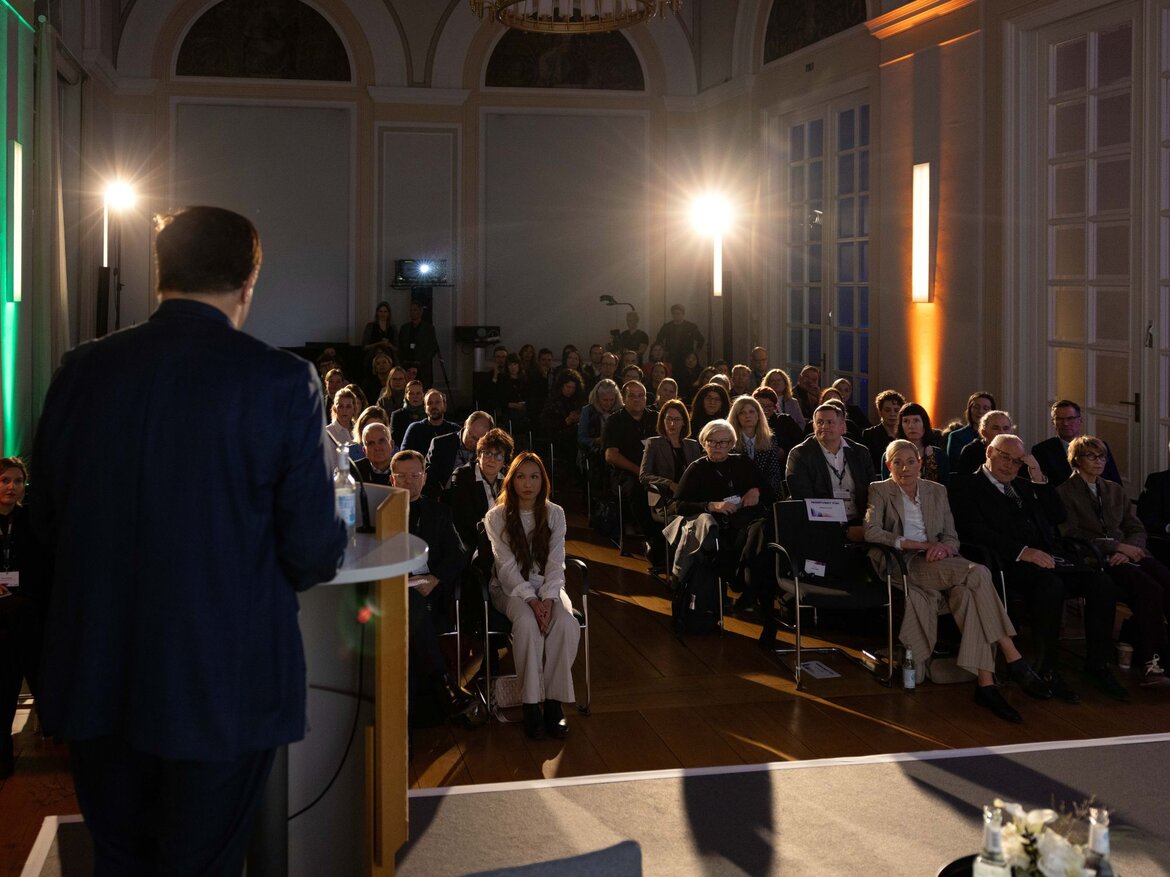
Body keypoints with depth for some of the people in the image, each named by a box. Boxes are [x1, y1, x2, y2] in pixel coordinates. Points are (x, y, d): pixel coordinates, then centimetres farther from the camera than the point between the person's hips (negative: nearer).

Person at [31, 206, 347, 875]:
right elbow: (314, 548, -12)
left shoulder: (82, 371, -1)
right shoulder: (282, 381, -13)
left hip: (96, 677, 4)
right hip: (225, 684, -3)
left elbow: (47, 521, 6)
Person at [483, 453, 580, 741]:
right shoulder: (497, 517, -1)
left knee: (566, 624, -30)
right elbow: (507, 566, -9)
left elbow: (555, 563, -2)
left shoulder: (554, 514, 5)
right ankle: (531, 704, -26)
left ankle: (554, 702, -22)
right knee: (527, 623, -35)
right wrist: (531, 600, -22)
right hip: (510, 587, -2)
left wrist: (548, 599, -19)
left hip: (547, 585, 2)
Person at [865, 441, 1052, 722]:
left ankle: (985, 683, -37)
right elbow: (871, 532, -7)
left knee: (967, 593, -32)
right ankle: (1013, 658, -29)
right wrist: (921, 544, -14)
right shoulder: (880, 491, 11)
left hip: (937, 563, 4)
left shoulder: (937, 491, 22)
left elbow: (952, 538, 17)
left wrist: (944, 548, -10)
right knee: (978, 573, -29)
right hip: (904, 566, -4)